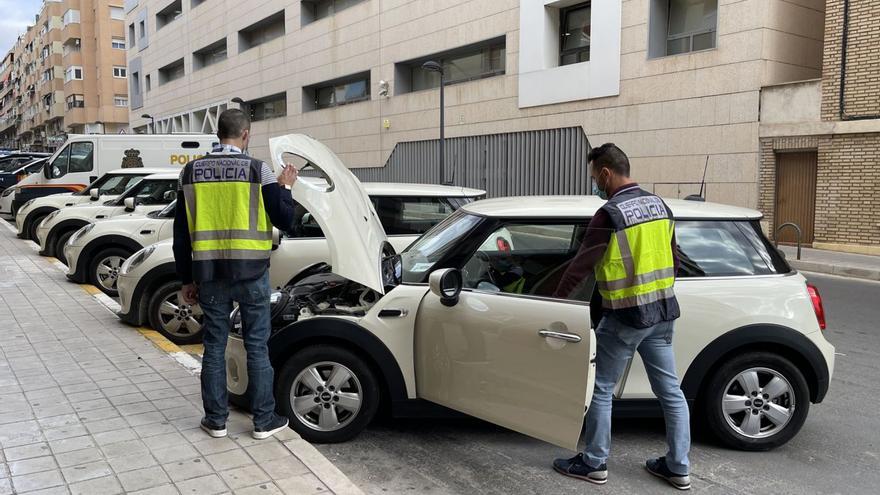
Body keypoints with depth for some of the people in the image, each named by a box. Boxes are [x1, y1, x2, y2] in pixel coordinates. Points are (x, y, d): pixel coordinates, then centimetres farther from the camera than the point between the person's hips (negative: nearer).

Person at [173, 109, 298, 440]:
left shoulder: (191, 172, 5)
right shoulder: (257, 170, -6)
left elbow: (181, 233, 7)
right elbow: (284, 220, -5)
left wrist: (187, 280, 13)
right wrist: (285, 187, 13)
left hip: (209, 274, 3)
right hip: (250, 273, -2)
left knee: (214, 346, 12)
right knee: (257, 346, 7)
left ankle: (216, 420, 20)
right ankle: (264, 421, 14)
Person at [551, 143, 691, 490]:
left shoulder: (610, 214, -17)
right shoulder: (660, 206, 8)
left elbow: (582, 264, -12)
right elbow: (673, 260, 15)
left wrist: (557, 299, 0)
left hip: (625, 317, -8)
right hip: (662, 312, 8)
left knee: (600, 388, 6)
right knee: (670, 389, 13)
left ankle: (594, 463, 17)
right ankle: (678, 467, 24)